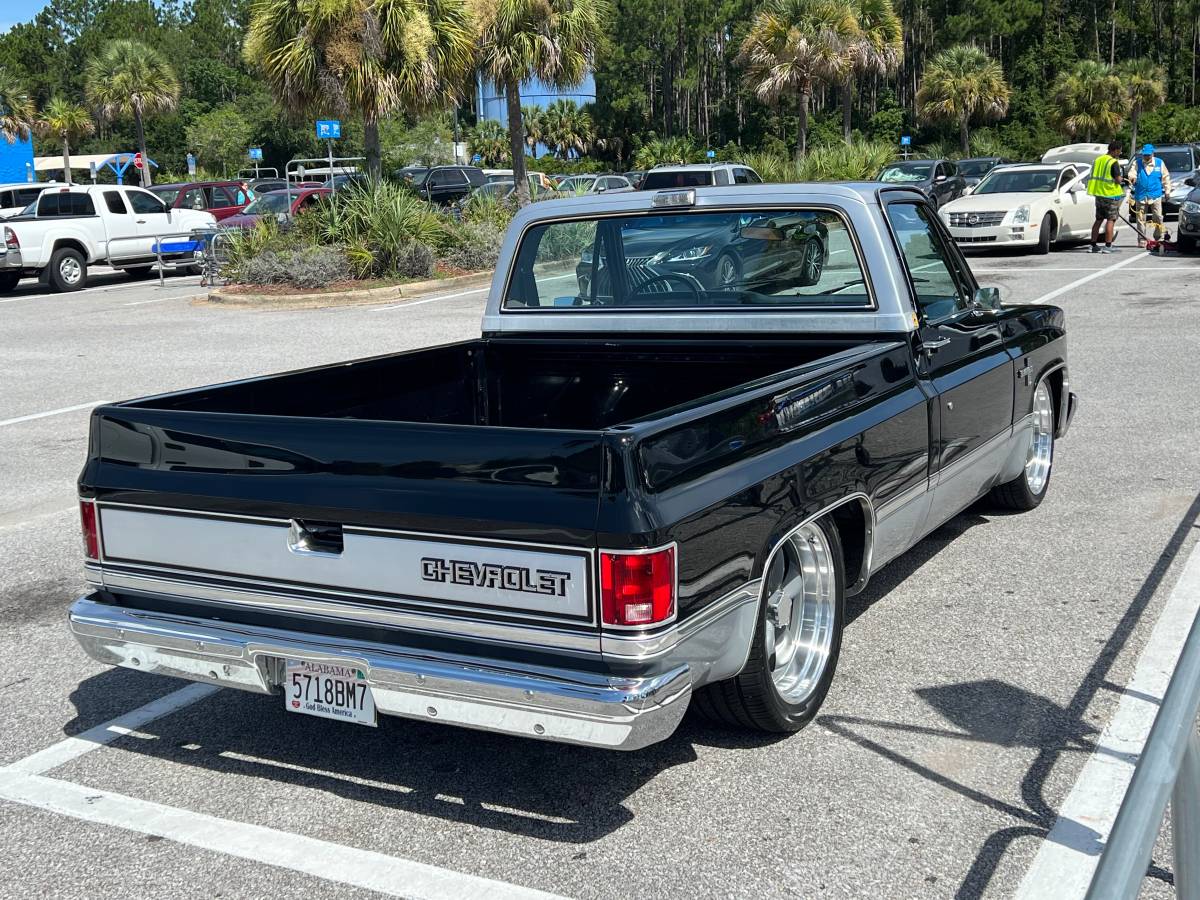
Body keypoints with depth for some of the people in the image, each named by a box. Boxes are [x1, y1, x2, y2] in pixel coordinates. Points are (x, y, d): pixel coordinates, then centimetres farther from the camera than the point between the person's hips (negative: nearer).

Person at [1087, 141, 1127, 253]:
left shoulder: (1098, 159, 8)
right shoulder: (1114, 162, -15)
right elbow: (1118, 179, -18)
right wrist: (1121, 179, 3)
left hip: (1099, 194, 7)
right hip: (1111, 195, -7)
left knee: (1099, 219, 13)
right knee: (1111, 220, -1)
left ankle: (1094, 245, 13)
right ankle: (1108, 246, -4)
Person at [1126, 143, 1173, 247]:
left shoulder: (1160, 163, 7)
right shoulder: (1137, 163, 5)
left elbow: (1165, 177, 12)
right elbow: (1132, 174, -8)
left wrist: (1167, 190, 10)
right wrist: (1131, 178, -31)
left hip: (1155, 195, 0)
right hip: (1140, 196, 0)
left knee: (1158, 217, -5)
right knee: (1141, 219, 1)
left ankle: (1159, 237, 11)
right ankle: (1141, 240, 7)